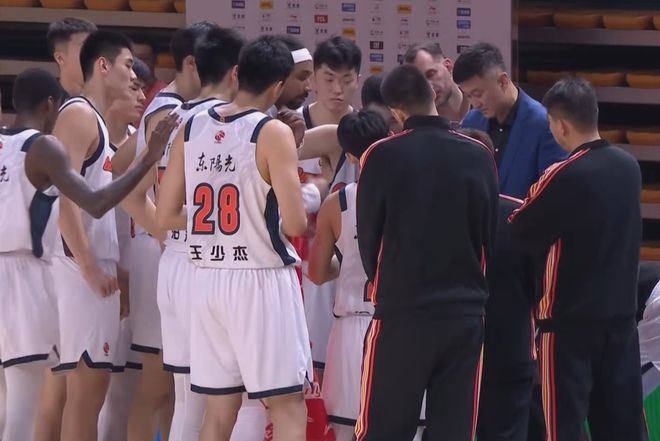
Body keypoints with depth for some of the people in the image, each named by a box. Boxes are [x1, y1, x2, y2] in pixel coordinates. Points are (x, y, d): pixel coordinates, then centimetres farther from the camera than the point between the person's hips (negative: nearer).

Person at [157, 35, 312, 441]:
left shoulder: (191, 129, 5)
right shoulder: (273, 133, -12)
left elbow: (166, 216, 9)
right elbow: (295, 223, -16)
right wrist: (301, 222, 6)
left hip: (209, 279, 6)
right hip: (262, 279, -6)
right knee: (288, 405, -1)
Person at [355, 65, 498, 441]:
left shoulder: (383, 156, -8)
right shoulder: (480, 157, 0)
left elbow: (368, 237, 2)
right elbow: (491, 237, 10)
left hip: (401, 314, -3)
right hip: (465, 314, 3)